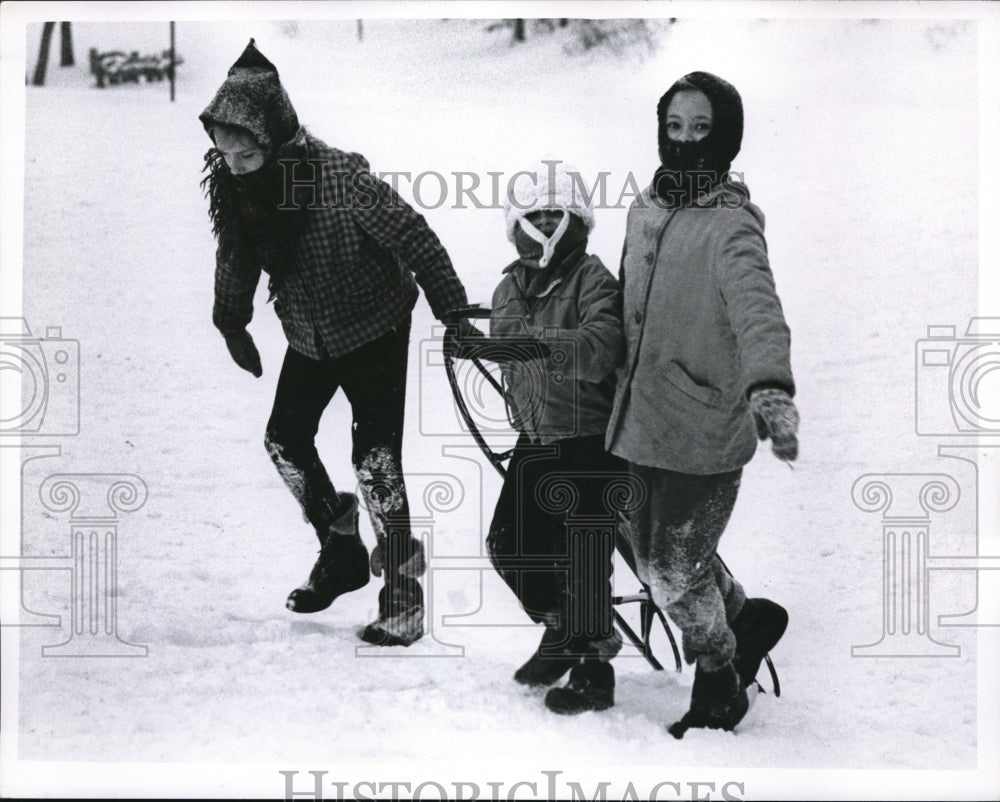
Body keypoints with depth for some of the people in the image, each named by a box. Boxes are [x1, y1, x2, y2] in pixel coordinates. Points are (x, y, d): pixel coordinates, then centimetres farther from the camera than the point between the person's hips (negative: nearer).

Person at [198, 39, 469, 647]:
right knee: (285, 439, 9)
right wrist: (233, 323, 15)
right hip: (308, 334, 6)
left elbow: (415, 240, -24)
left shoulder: (342, 178, -32)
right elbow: (235, 256, 5)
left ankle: (403, 594, 1)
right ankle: (343, 553, 29)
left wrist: (454, 315, -20)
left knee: (375, 456, -12)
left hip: (375, 328, -6)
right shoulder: (227, 183, -14)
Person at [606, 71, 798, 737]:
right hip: (644, 422, 7)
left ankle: (719, 683, 28)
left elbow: (756, 308, -35)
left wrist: (770, 388, -51)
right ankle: (747, 621, 40)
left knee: (675, 574, 2)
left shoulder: (730, 224, -17)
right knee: (655, 559, 15)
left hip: (706, 431, -7)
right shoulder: (646, 208, 5)